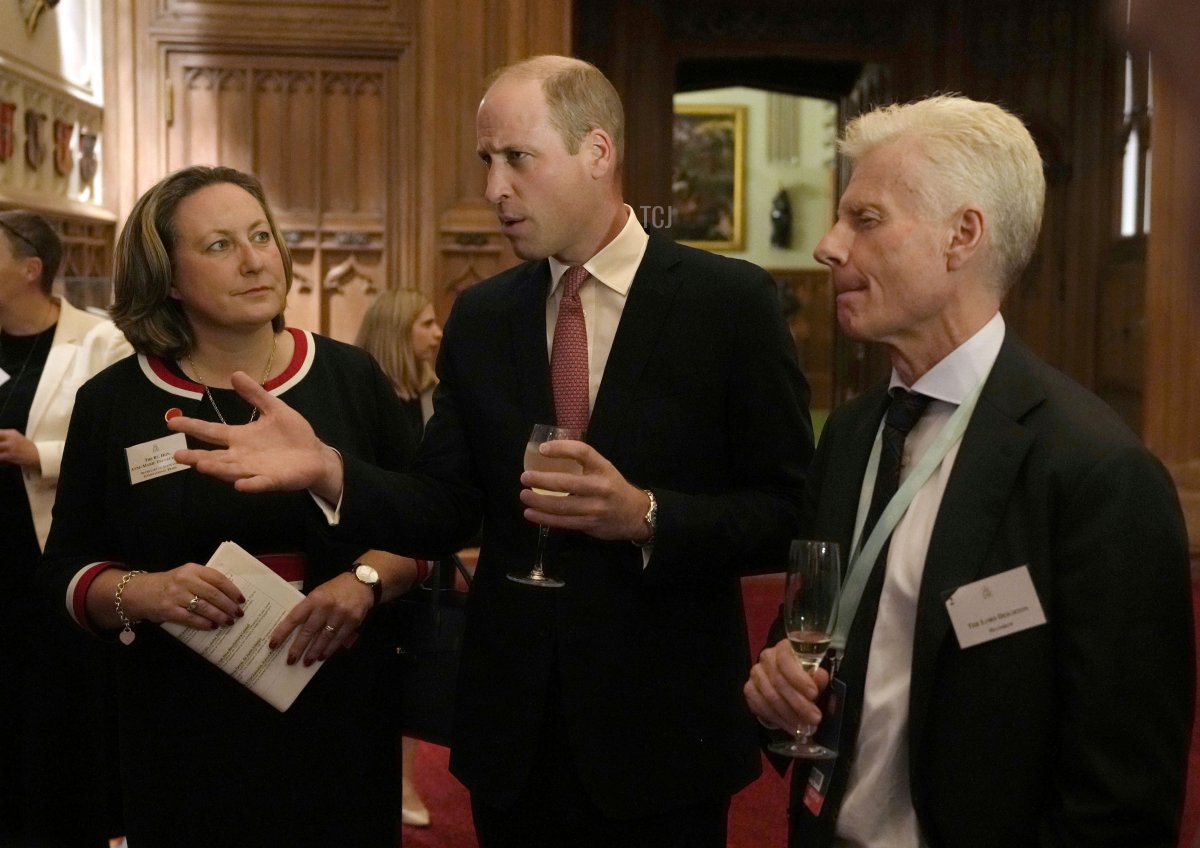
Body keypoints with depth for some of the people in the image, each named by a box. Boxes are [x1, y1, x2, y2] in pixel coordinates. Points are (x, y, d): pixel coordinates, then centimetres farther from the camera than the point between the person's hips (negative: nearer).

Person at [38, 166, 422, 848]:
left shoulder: (351, 376, 0)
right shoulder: (111, 403, 0)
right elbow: (66, 568, 3)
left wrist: (366, 581, -14)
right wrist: (140, 593, -17)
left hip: (341, 720, 1)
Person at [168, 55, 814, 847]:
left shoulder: (729, 300, -8)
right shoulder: (481, 316, 5)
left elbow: (790, 512, -9)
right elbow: (445, 512, 0)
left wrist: (646, 516, -23)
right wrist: (329, 470, -16)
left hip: (661, 731, -3)